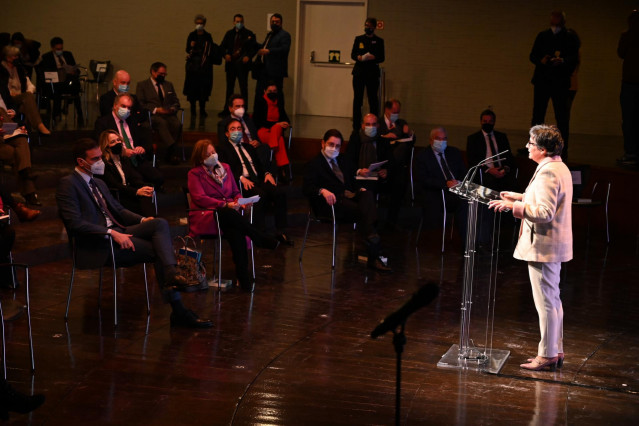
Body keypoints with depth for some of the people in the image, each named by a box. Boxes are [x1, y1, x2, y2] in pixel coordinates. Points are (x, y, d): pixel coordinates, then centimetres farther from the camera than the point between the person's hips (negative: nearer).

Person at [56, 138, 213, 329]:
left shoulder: (99, 184, 23)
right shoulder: (68, 184, -6)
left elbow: (118, 209, 26)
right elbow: (74, 223, -17)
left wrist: (142, 220, 4)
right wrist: (112, 233, -24)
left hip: (117, 232, 8)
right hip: (98, 245, -8)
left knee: (160, 223, -20)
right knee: (158, 250, -19)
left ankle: (171, 276, -35)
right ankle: (178, 311, -16)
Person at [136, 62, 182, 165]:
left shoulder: (169, 85, 29)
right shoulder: (142, 85, 13)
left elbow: (176, 102, 25)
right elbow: (140, 104, 1)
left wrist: (173, 109, 0)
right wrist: (156, 109, -12)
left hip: (168, 114, 4)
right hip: (152, 115, -4)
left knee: (176, 124, -31)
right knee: (162, 122, -39)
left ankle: (169, 155, -28)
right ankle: (171, 150, -47)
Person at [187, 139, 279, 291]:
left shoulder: (225, 168, 20)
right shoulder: (195, 174, 5)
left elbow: (235, 192, 22)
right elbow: (200, 198, -9)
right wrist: (225, 205, -21)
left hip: (228, 215, 3)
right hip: (204, 217, -3)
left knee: (235, 230, -36)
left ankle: (244, 278, -42)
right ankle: (264, 240, -31)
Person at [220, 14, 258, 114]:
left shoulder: (249, 33, 0)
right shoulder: (229, 33, 11)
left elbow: (255, 47, 0)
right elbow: (222, 46, 14)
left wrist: (248, 56, -14)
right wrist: (225, 55, -5)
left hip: (242, 64, -4)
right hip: (231, 63, 4)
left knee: (243, 87, -2)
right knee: (229, 87, 10)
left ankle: (244, 109, 2)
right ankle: (227, 109, 17)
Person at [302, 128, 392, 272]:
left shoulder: (343, 161, 31)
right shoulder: (314, 164, 11)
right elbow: (307, 187, -5)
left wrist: (359, 189, 2)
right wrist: (322, 191, -27)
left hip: (350, 196, 5)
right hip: (332, 201, -5)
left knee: (367, 195, -31)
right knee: (362, 212, -32)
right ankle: (373, 256, -40)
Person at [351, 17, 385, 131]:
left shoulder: (379, 41, 7)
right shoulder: (358, 39, 11)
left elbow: (382, 58, 1)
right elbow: (353, 54, 6)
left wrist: (373, 57, -19)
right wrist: (358, 57, -17)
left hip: (372, 73, -1)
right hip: (359, 72, 1)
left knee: (373, 99, -2)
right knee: (357, 99, 1)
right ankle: (356, 125, 7)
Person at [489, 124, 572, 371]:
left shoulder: (547, 173, -20)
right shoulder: (560, 168, 13)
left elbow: (545, 212, -27)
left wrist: (514, 206, -24)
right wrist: (519, 197, 22)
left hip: (543, 247, -11)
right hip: (555, 245, 11)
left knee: (545, 302, -4)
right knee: (552, 299, 17)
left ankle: (547, 356, 2)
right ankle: (556, 351, 24)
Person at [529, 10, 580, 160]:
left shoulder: (570, 38, 3)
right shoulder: (542, 36, 12)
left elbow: (575, 59, -5)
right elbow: (532, 56, 7)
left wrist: (563, 61, -25)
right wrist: (541, 60, -14)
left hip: (561, 82, -3)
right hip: (542, 80, 3)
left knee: (562, 117, -2)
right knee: (537, 116, 4)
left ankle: (562, 150, 3)